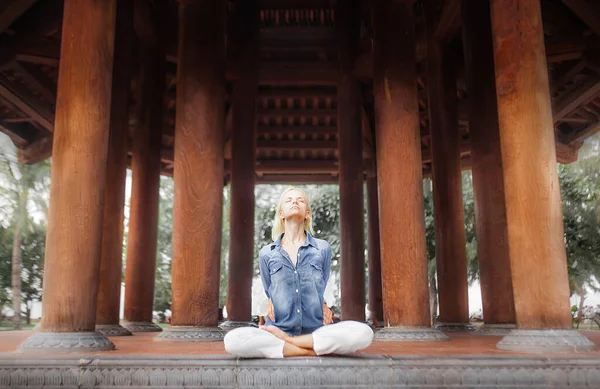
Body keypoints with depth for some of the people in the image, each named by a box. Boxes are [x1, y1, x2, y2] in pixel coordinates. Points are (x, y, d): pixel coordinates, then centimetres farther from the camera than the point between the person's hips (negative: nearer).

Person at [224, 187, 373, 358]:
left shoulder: (323, 248, 6)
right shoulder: (266, 253, 8)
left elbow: (319, 292, 14)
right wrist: (271, 304, 0)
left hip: (316, 330, 1)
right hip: (277, 328, 0)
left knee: (363, 333, -30)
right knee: (232, 340, -30)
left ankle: (283, 341, -14)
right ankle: (317, 349, -20)